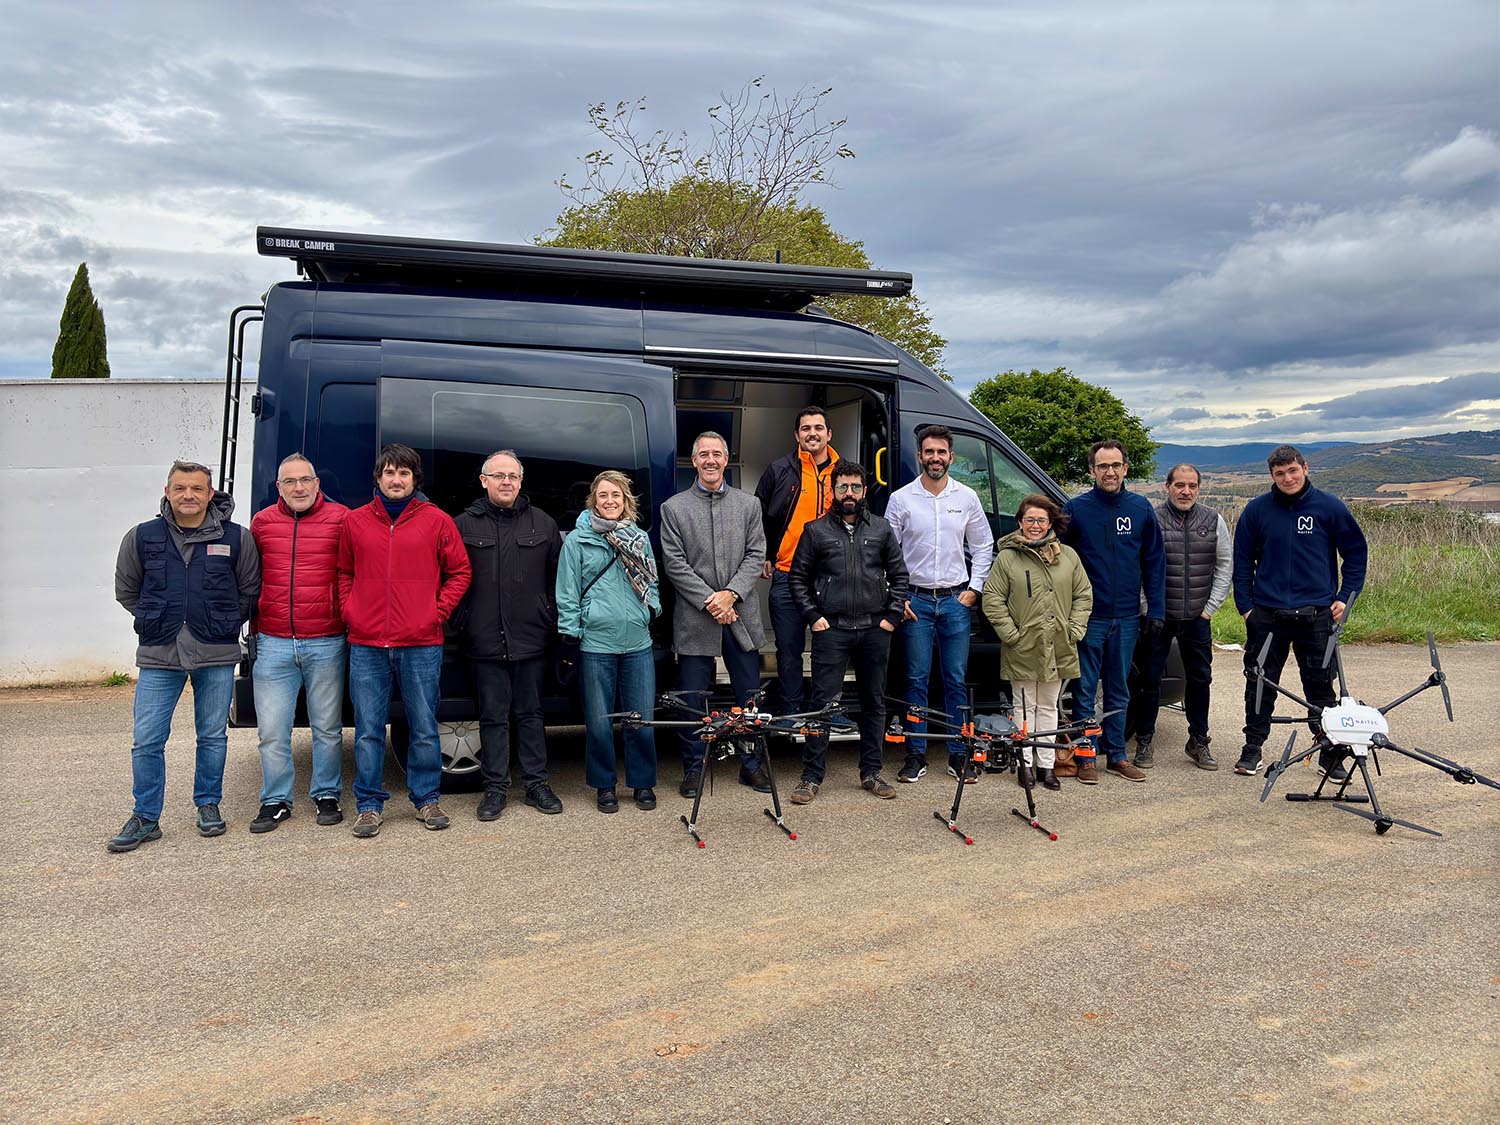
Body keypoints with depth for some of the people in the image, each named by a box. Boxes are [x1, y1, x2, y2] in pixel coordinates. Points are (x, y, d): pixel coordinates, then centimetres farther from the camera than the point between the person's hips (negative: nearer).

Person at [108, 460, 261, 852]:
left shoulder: (236, 538, 0)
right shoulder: (142, 537, 3)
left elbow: (250, 591, 9)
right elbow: (126, 590, 16)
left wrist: (224, 625, 6)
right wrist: (157, 621, 11)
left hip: (216, 656, -1)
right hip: (158, 656, 1)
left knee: (213, 736, 10)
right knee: (147, 740, 1)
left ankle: (208, 805, 26)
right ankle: (145, 817, 14)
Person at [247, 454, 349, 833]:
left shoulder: (340, 519, -1)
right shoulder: (262, 522, 8)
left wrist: (347, 615, -2)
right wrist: (255, 627, 13)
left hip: (326, 644, -2)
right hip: (273, 644, 2)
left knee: (327, 729, 8)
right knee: (272, 732, 5)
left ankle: (326, 796, 23)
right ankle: (276, 801, 20)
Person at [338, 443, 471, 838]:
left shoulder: (436, 521, 3)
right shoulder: (355, 522, 9)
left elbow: (459, 572, 7)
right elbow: (344, 574, 18)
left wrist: (438, 612, -2)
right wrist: (349, 612, 5)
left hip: (421, 645, -1)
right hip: (366, 646, 1)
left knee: (424, 728, 7)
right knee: (368, 731, 6)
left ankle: (426, 799, 21)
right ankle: (369, 805, 17)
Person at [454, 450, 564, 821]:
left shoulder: (543, 523, 7)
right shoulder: (464, 524, 4)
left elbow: (557, 577, 9)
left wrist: (550, 618, 3)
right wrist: (462, 622, -2)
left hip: (530, 638, 1)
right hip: (485, 641, -1)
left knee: (530, 713, 10)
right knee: (493, 716, 7)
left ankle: (536, 783, 19)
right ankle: (496, 787, 16)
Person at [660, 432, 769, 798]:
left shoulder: (749, 504, 10)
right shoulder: (673, 508, 4)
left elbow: (756, 555, 4)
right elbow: (675, 565, -3)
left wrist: (731, 594, -11)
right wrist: (709, 602, -11)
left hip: (741, 615, 2)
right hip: (695, 618, -2)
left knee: (749, 697, 8)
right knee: (693, 699, 4)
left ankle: (751, 765, 22)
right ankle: (693, 768, 18)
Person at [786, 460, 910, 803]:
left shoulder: (881, 529, 10)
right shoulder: (816, 531, 5)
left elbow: (898, 574, 13)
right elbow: (797, 577, 7)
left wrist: (892, 615, 4)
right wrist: (813, 617, -2)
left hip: (875, 630, 3)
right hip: (832, 630, -3)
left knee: (875, 702, 10)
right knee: (824, 702, -4)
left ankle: (871, 772, 21)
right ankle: (812, 776, 4)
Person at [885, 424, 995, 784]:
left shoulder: (967, 497, 5)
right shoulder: (901, 499, 0)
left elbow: (983, 546, 13)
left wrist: (974, 588, 4)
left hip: (956, 599, 1)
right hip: (916, 600, -1)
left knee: (956, 680, 5)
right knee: (917, 679, 2)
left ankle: (958, 755, 13)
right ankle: (916, 755, 10)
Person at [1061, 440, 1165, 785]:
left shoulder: (1141, 509, 4)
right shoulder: (1075, 509, -3)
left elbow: (1153, 562, 7)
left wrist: (1155, 609, 2)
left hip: (1127, 617, 3)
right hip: (1088, 617, -2)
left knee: (1119, 690, 13)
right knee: (1085, 690, 2)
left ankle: (1117, 755, 22)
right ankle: (1087, 757, 11)